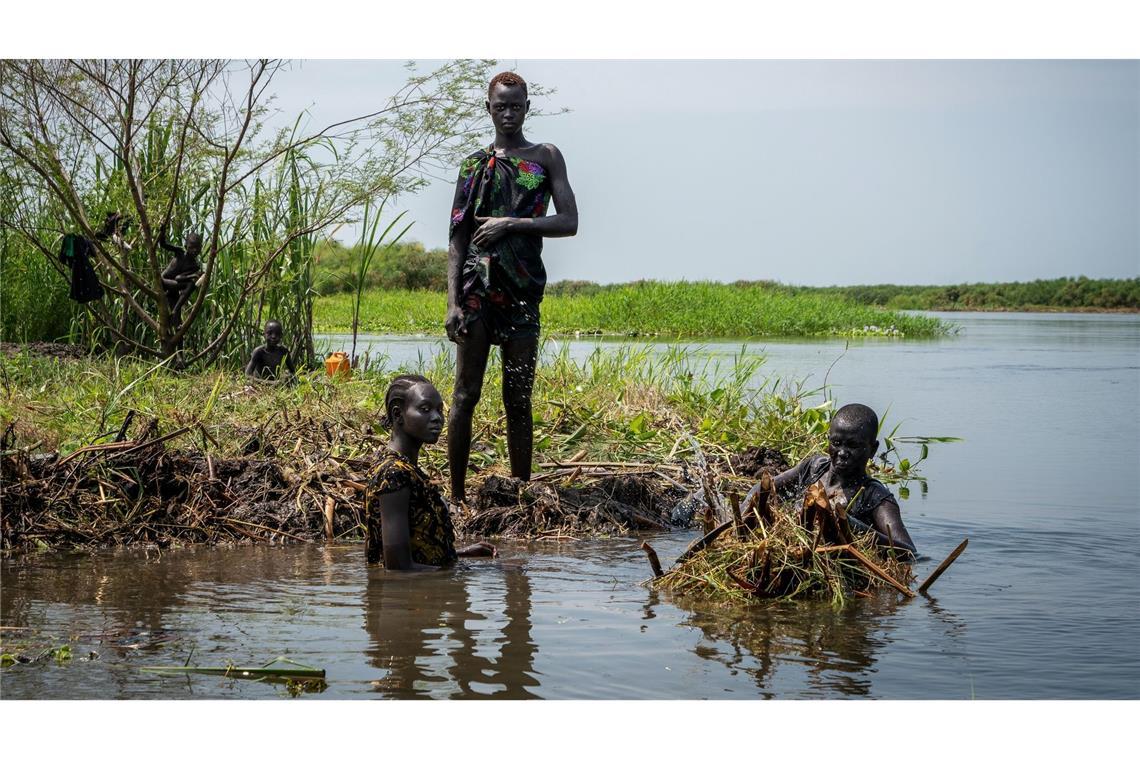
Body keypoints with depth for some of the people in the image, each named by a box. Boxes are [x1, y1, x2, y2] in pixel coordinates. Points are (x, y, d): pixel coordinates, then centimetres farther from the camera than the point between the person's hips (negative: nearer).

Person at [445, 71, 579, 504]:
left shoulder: (545, 157, 10)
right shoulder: (474, 165, 11)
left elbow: (569, 222, 0)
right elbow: (457, 238, 7)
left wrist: (511, 224, -11)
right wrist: (452, 302, -3)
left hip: (523, 290, 0)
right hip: (477, 286, 0)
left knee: (519, 400, 4)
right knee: (466, 394, -3)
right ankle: (456, 494, 1)